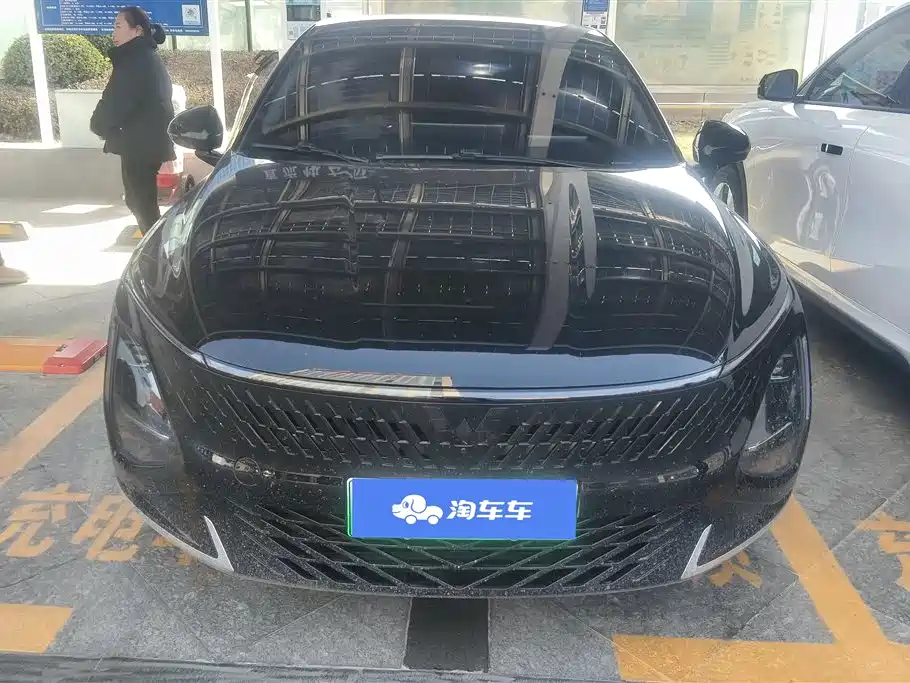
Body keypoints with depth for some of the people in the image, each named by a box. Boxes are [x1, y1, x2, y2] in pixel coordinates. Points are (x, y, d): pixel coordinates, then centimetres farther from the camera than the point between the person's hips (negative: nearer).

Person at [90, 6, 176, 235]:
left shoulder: (135, 61, -16)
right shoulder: (149, 57, 15)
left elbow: (115, 101, -16)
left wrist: (100, 125, 2)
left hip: (140, 143, -10)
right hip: (151, 141, 10)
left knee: (141, 202, -3)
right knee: (140, 200, 18)